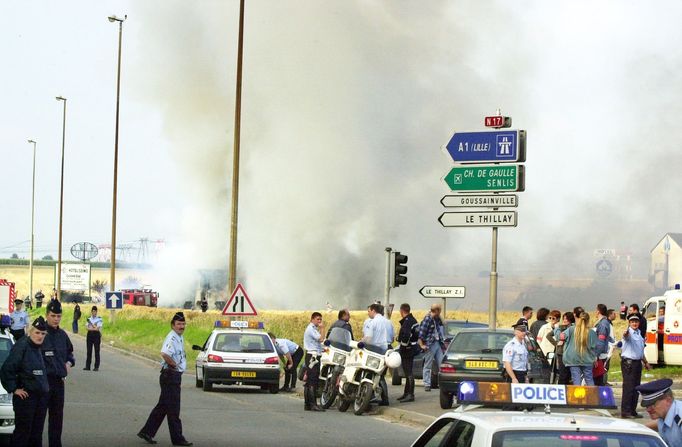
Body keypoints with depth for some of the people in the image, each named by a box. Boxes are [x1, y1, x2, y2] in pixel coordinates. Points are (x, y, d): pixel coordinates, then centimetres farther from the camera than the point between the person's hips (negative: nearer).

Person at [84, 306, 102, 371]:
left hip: (96, 335, -4)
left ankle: (96, 367, 2)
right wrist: (94, 328, -12)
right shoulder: (89, 318, 9)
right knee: (89, 351, 6)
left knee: (97, 351, -2)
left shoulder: (99, 319, -3)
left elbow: (98, 328, -12)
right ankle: (87, 366, 10)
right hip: (89, 335, 4)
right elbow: (87, 328, 1)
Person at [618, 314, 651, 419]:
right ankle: (625, 412, -8)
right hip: (628, 362, -8)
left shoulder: (639, 334, 16)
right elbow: (626, 336, -37)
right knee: (628, 387, -10)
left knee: (636, 388, 11)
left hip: (638, 362, 8)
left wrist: (645, 362, 31)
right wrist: (625, 334, -61)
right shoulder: (629, 333, -10)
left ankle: (633, 411, 19)